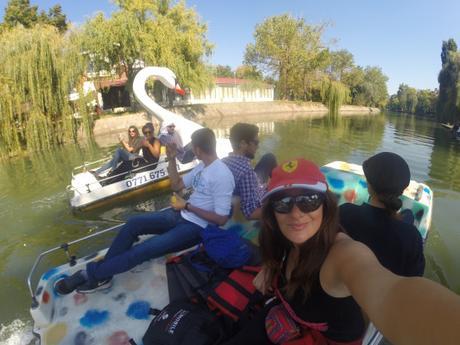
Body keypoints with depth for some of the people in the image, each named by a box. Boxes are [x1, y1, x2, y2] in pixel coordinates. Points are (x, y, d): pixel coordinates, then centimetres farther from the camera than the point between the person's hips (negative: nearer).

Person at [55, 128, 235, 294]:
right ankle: (101, 275, 2)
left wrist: (188, 206, -18)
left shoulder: (221, 176, -22)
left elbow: (221, 219, -23)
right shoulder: (202, 166, 6)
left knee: (144, 250, -19)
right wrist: (172, 159, 3)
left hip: (196, 227, -9)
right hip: (181, 215, 9)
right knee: (133, 223, -4)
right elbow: (176, 185, 16)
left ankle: (92, 273, -2)